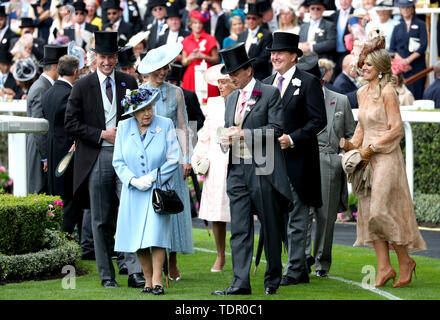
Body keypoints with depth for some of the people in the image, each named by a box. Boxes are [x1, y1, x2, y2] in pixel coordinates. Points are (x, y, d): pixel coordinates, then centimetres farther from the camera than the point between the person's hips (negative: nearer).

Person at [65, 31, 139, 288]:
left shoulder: (129, 83, 8)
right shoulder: (83, 86, 2)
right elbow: (71, 123, -1)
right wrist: (102, 134, -9)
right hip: (96, 158, -1)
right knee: (102, 220, 3)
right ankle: (107, 275, 10)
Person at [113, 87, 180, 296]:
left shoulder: (165, 125, -3)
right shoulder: (124, 128, 4)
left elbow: (173, 159, -3)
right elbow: (118, 161, 5)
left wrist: (151, 178, -12)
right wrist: (133, 180, -11)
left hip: (159, 188, -3)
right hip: (133, 192, 3)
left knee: (156, 232, -15)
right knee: (138, 238, 1)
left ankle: (157, 281, -13)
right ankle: (148, 280, 11)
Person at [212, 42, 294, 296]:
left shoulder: (270, 94, -2)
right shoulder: (231, 99, 18)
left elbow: (276, 129, -10)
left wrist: (243, 134, -15)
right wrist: (226, 140, 0)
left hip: (264, 170, -5)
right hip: (237, 170, 5)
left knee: (271, 229, 3)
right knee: (239, 230, -1)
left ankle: (273, 281, 15)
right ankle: (240, 283, -5)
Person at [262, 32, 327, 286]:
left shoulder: (308, 83, -6)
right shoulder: (267, 84, 15)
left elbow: (319, 120, -11)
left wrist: (293, 139, -19)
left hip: (298, 160, -7)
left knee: (296, 218, -4)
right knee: (280, 216, 10)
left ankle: (294, 270, -1)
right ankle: (301, 270, 19)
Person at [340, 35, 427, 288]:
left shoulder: (387, 92, -11)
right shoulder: (362, 93, 12)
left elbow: (396, 129, -13)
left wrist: (371, 148, -14)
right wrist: (352, 144, 4)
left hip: (386, 156, -8)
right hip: (368, 158, 8)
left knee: (380, 210, -12)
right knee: (369, 210, 2)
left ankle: (405, 260, 4)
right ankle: (384, 267, 3)